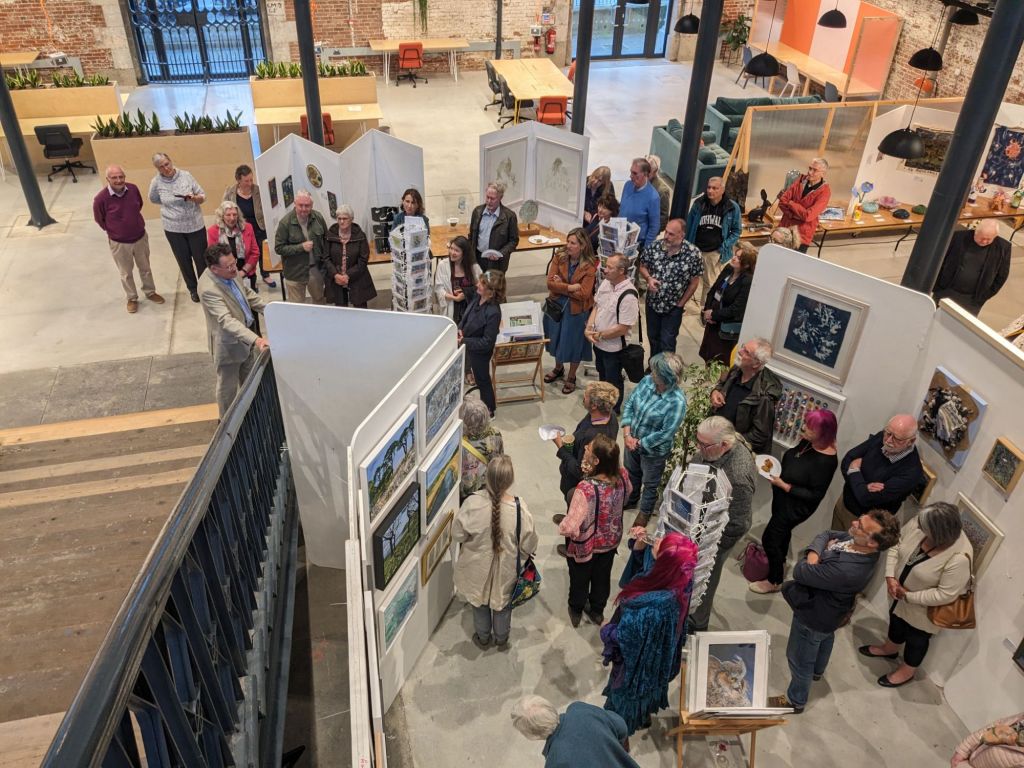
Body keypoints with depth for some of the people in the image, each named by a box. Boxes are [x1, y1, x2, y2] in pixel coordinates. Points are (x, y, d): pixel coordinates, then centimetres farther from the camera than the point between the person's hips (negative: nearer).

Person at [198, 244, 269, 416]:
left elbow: (247, 292, 10)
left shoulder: (229, 272, -9)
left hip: (246, 334, 8)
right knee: (228, 386, 13)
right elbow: (227, 321, -41)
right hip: (229, 343, -8)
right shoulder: (208, 289, -34)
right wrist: (255, 339, -52)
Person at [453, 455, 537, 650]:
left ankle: (482, 637, 50)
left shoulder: (473, 503, -30)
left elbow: (458, 534, -16)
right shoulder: (519, 508, -29)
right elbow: (528, 546, -17)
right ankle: (501, 639, 51)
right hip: (506, 568, 0)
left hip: (478, 567, 0)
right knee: (503, 604, 28)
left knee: (479, 602, 28)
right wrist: (523, 553, 5)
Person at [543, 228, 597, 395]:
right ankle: (558, 368, 48)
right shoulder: (558, 257, -8)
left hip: (576, 311, -4)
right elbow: (550, 282, -16)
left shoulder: (590, 266, -18)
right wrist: (570, 287, -25)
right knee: (557, 339, 22)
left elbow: (583, 293, -23)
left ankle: (571, 377, 34)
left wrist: (560, 286, -19)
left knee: (574, 343, 12)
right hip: (556, 306, 4)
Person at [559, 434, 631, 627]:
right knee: (602, 577, 30)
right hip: (611, 541, 4)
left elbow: (570, 528, -42)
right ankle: (597, 611, 55)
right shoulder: (622, 475, -24)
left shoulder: (586, 489, -43)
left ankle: (576, 612, 53)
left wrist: (562, 526, -21)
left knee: (580, 580, 26)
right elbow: (628, 491, 1)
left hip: (586, 546, -4)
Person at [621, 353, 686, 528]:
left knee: (650, 483, 23)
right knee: (631, 474, 31)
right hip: (632, 441, 5)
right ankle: (631, 499, 60)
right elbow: (629, 404, -7)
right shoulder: (647, 381, -16)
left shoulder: (677, 401, -33)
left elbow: (666, 433, -28)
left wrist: (640, 442, -18)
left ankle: (645, 511, 51)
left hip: (654, 450, -5)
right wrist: (627, 434, -14)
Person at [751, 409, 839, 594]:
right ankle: (780, 562, 58)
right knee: (782, 531, 30)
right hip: (783, 498, 8)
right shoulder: (808, 442, -13)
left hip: (796, 506, -8)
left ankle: (775, 581, 28)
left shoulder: (826, 461, -34)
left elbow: (815, 495, -27)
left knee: (769, 538, 4)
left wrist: (783, 485, -26)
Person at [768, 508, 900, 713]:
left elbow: (800, 573, -36)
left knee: (799, 660, 19)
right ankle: (817, 671, 68)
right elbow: (827, 535, -6)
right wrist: (814, 553, -26)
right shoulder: (856, 541, -22)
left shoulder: (847, 571, -46)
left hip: (813, 617, -8)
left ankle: (795, 701, 46)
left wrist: (817, 556, -18)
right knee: (825, 638, 37)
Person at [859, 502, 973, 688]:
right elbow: (896, 545, -7)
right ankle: (889, 649, 62)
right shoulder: (919, 523, -23)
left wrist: (908, 596, -22)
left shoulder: (959, 558, -39)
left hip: (923, 610, -5)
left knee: (916, 639, 22)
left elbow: (945, 595, -30)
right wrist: (890, 576, -16)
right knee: (896, 620, 32)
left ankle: (906, 672, 51)